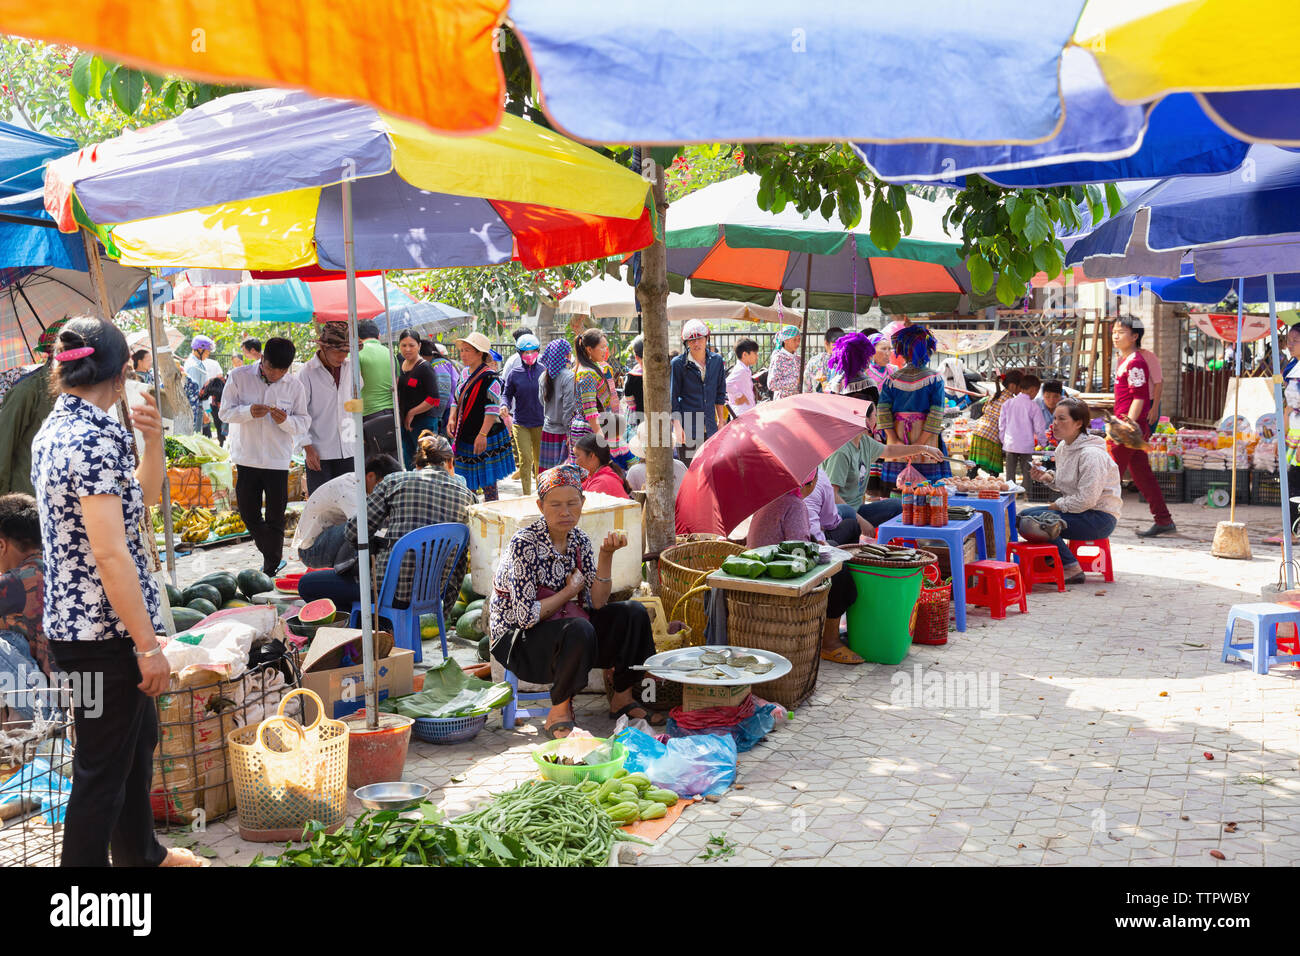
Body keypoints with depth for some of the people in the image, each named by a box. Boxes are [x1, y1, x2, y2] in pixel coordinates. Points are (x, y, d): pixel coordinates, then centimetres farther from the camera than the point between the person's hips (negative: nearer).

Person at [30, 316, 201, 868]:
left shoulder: (57, 427, 10)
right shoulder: (96, 437, -21)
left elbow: (142, 497, 20)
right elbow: (110, 553, -24)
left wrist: (152, 438, 4)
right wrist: (148, 645, -21)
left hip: (72, 614, 10)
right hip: (103, 630, -10)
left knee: (139, 735, 25)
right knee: (103, 769, 3)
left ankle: (140, 853, 42)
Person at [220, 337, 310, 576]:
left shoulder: (294, 385, -3)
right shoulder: (238, 377, -4)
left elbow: (304, 423, 0)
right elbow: (225, 412, -3)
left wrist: (286, 420, -21)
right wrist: (249, 412, -22)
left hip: (278, 460, -1)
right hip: (246, 458, 1)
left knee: (275, 519, 3)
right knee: (248, 514, 10)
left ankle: (271, 569, 16)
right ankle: (274, 557, 30)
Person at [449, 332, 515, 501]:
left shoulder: (489, 378, -14)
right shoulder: (466, 374, 12)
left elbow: (493, 409, -19)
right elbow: (457, 400, 21)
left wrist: (483, 434, -25)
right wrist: (452, 419, 4)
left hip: (486, 438, -8)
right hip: (465, 436, 8)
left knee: (487, 482, -2)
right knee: (467, 482, 13)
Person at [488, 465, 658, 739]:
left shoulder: (579, 541, 1)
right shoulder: (525, 543, -20)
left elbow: (597, 604, -4)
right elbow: (526, 615, -24)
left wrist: (606, 554, -16)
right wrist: (571, 590, -12)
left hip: (562, 624, 7)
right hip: (517, 639, -7)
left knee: (633, 613, -7)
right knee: (579, 630, -35)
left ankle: (623, 699, 5)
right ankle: (559, 713, -16)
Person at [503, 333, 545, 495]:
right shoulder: (515, 373, 0)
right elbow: (507, 394, 6)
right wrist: (505, 406, -14)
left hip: (540, 423, 1)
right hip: (520, 423, -1)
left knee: (540, 459, 9)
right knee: (525, 459, -6)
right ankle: (527, 494, 3)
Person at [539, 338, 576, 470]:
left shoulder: (544, 376, 5)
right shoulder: (569, 376, -13)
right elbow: (569, 407, -14)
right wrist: (570, 433, -12)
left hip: (547, 431, 6)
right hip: (562, 432, -6)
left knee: (546, 471, 8)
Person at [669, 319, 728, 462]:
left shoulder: (716, 360, 9)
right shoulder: (678, 363, -3)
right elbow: (672, 398, -2)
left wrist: (720, 421, 16)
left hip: (710, 427, 4)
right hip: (688, 428, -4)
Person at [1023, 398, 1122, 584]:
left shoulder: (1091, 454, -21)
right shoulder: (1063, 447, 8)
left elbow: (1086, 499, -24)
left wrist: (1058, 505, -11)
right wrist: (1048, 478, 2)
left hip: (1100, 518, -9)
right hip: (1079, 511, 10)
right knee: (1024, 515, 0)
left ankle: (1072, 569, -10)